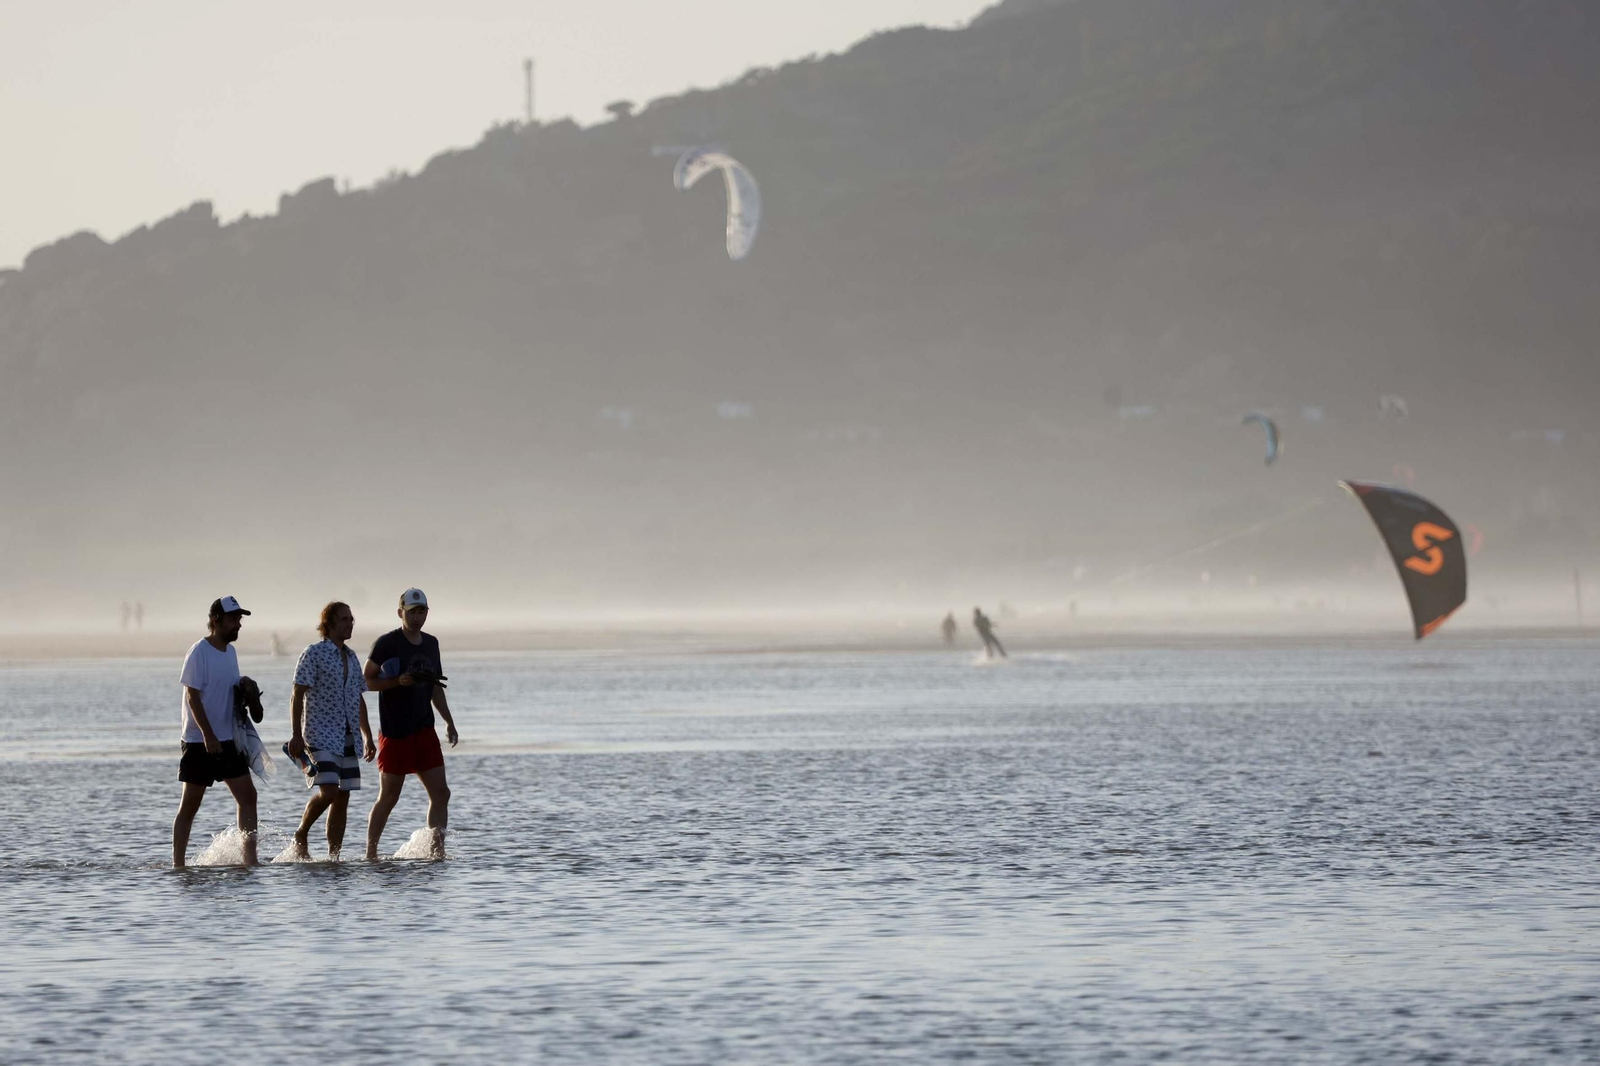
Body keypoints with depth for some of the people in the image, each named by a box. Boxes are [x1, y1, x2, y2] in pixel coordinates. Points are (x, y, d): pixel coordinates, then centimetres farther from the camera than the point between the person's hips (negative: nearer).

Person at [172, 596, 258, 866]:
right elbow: (193, 697, -18)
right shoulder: (199, 653, -13)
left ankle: (250, 859, -1)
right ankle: (178, 864, 8)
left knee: (247, 796, -1)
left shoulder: (230, 651, 11)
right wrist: (208, 736, -24)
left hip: (228, 741, 7)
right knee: (190, 804, 1)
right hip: (199, 742, -7)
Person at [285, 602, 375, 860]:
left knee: (343, 798, 3)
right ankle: (301, 836, 3)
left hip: (348, 737, 7)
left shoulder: (351, 657, 16)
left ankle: (334, 856, 6)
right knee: (328, 792, -19)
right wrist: (297, 735, -17)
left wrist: (367, 737, 20)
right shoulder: (314, 653, -5)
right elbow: (297, 696, -9)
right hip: (321, 736, -7)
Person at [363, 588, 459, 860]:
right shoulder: (386, 643, -7)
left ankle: (438, 851, -1)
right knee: (389, 797, -1)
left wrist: (449, 722, 15)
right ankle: (371, 853, 12)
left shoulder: (431, 643, 13)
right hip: (394, 735, -6)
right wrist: (397, 681, -21)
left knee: (440, 793, -3)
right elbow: (366, 681, -6)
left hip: (425, 732, 6)